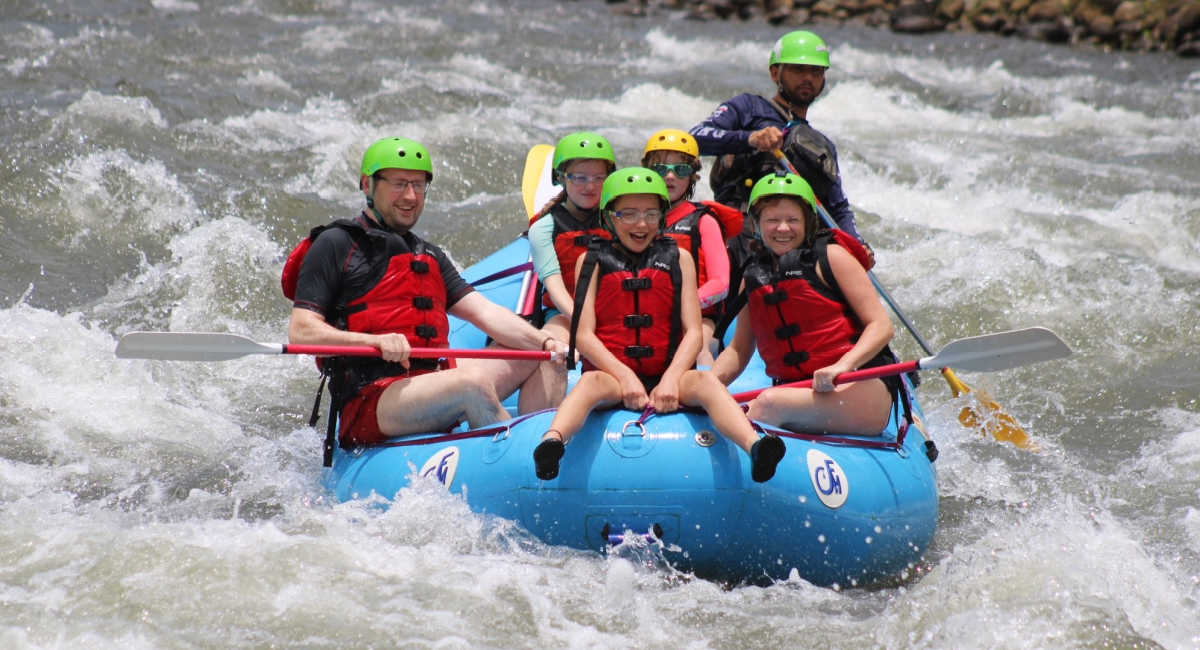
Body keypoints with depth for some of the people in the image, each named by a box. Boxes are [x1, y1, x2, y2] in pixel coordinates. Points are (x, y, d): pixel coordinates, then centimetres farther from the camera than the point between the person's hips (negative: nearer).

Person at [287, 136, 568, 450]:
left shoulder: (429, 256, 24)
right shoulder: (336, 245, 1)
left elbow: (485, 312, 13)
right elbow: (300, 333, -9)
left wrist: (545, 342, -5)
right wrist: (376, 341, -24)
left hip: (431, 382, 8)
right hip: (367, 403, -8)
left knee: (544, 362, 0)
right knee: (473, 385, -33)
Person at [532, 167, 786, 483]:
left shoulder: (678, 259, 15)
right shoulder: (592, 261, 11)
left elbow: (693, 332, 5)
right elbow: (584, 335, 0)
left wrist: (671, 379, -15)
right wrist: (625, 376, -16)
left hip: (666, 377, 1)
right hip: (612, 374, -1)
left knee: (705, 380, -31)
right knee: (592, 383, -36)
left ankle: (755, 447, -57)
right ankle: (552, 441, -66)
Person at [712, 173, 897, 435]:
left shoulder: (829, 257, 2)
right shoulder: (753, 277, 16)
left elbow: (882, 327, -5)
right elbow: (738, 350, 20)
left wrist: (842, 366, -22)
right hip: (796, 391, 5)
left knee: (769, 404, -34)